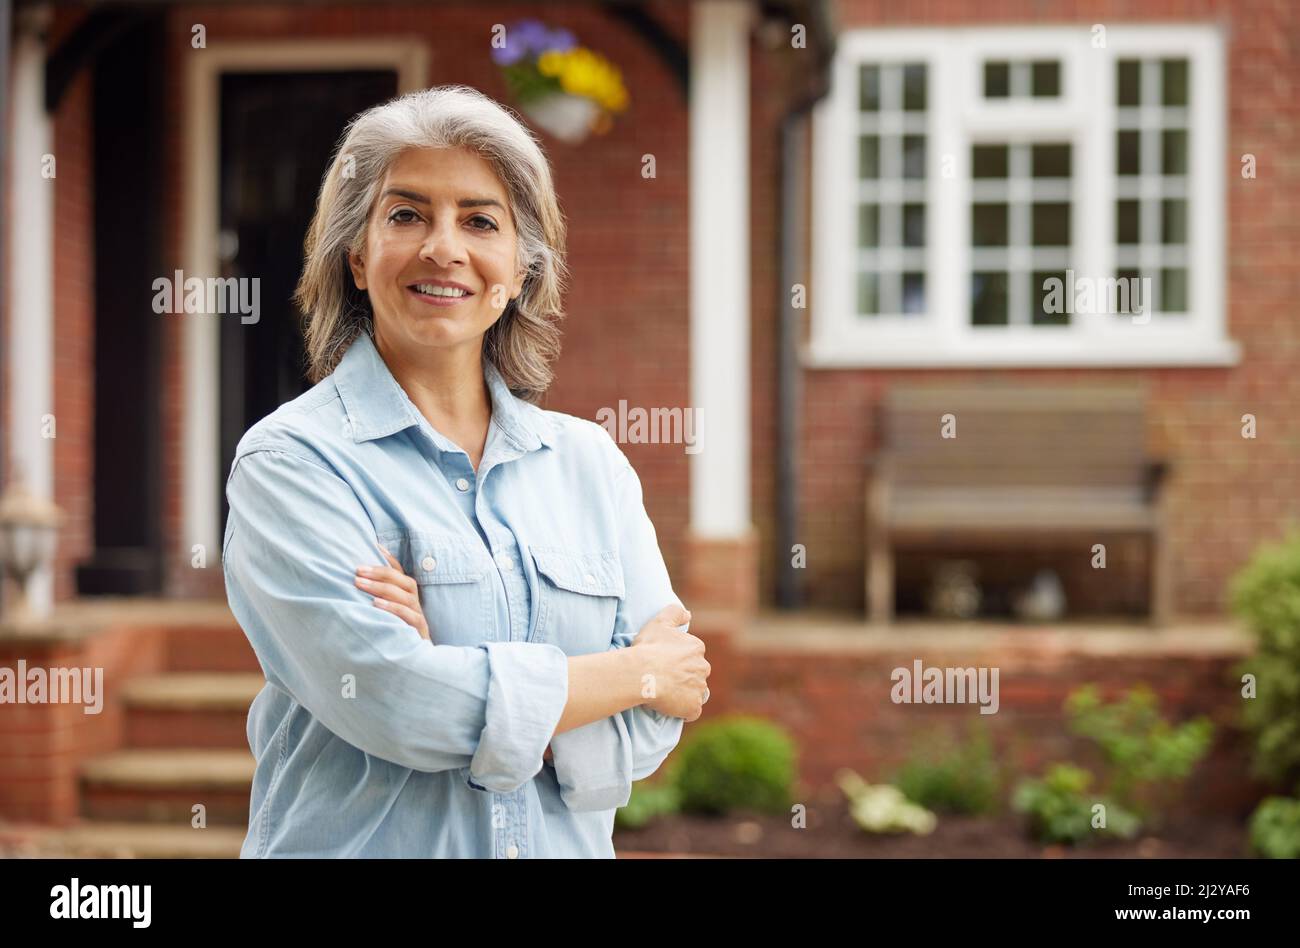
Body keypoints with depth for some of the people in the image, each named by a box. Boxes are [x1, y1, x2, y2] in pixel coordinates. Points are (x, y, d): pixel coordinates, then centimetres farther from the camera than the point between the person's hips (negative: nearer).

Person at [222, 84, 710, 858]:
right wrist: (638, 673, -12)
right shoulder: (289, 460, -11)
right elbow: (388, 701, -22)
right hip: (367, 841, -3)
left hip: (567, 842, 4)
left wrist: (454, 675, -21)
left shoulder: (591, 463, 1)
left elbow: (650, 735, -6)